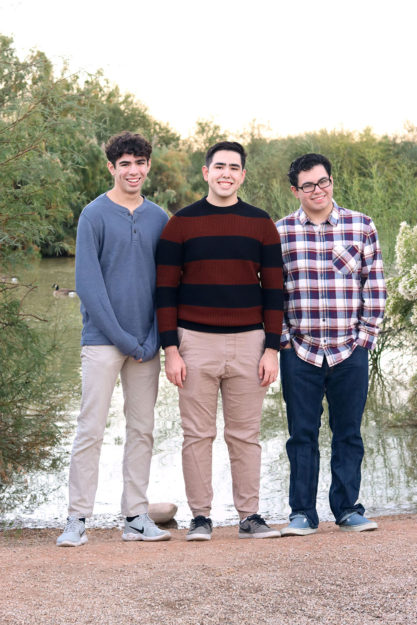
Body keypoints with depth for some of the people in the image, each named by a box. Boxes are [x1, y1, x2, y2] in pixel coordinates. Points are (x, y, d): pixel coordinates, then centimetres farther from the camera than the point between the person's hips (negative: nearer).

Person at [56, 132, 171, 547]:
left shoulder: (159, 219, 9)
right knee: (91, 430, -4)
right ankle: (77, 518, 1)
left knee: (141, 430, 8)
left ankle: (136, 516, 15)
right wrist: (123, 338, -13)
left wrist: (154, 338, -4)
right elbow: (88, 283, -9)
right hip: (103, 340, -4)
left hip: (146, 344, 5)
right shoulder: (95, 216, -4)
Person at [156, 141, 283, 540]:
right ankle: (200, 517, 9)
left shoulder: (261, 224, 7)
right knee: (197, 434, 2)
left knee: (245, 435, 6)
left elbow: (273, 290, 6)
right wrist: (170, 351, -6)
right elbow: (165, 290, 1)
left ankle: (249, 515, 12)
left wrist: (271, 350, -1)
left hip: (248, 343, 1)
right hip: (196, 343, -1)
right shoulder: (181, 224, 3)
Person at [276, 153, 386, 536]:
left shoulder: (361, 226, 4)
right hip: (299, 351, 0)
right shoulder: (280, 232, 3)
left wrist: (366, 335, 1)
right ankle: (303, 513, 13)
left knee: (348, 433, 7)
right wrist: (283, 338, -1)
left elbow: (375, 285, 5)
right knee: (302, 434, 4)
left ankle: (348, 508, 17)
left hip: (350, 351, 0)